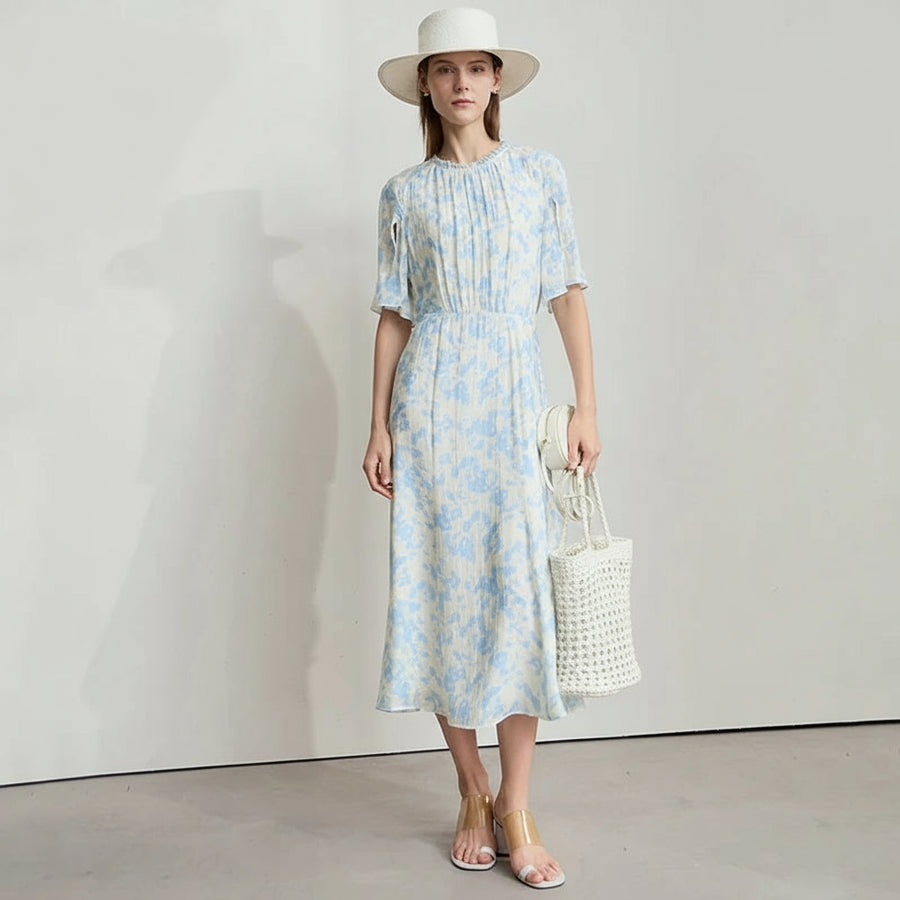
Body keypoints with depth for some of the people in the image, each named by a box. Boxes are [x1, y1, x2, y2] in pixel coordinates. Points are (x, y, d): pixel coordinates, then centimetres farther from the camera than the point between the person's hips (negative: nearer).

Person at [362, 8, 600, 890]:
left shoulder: (539, 172, 10)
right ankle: (472, 797, 16)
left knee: (520, 591, -4)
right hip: (432, 400, 0)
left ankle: (516, 807, 9)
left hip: (515, 396, 0)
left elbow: (568, 293, 6)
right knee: (444, 587, 0)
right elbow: (393, 315, 8)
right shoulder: (405, 192, 10)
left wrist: (587, 407, -1)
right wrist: (379, 426, 2)